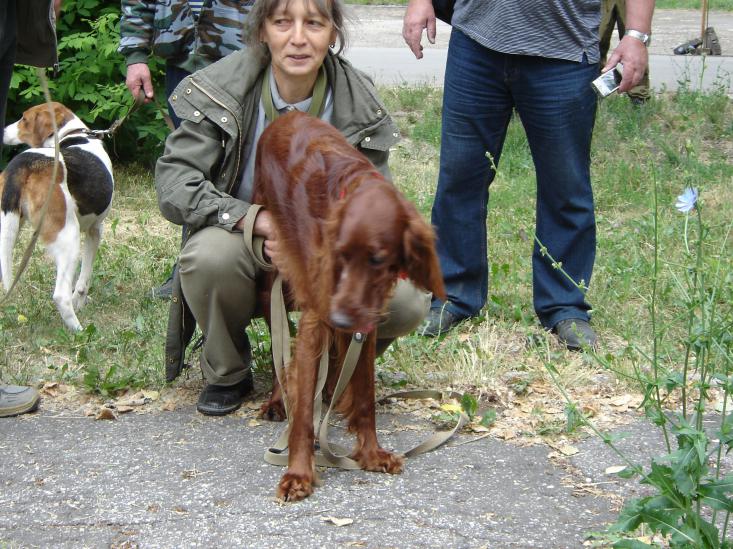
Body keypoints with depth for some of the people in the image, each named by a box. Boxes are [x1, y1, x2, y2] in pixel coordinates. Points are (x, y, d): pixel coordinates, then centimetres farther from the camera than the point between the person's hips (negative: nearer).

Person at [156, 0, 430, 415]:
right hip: (245, 240, -1)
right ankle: (227, 374, -4)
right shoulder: (222, 89, -14)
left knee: (406, 303, -26)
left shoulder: (360, 105, -10)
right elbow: (173, 182, -18)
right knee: (209, 255, -36)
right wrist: (259, 220, -33)